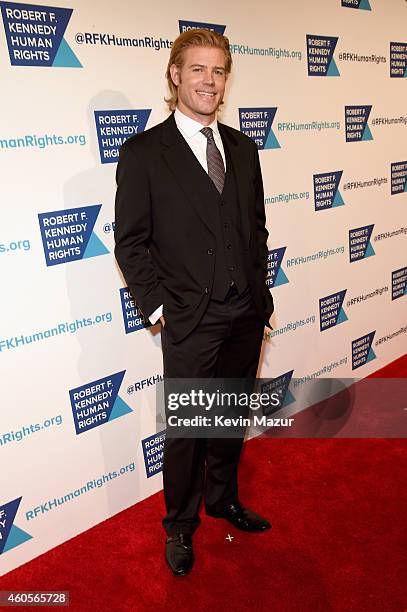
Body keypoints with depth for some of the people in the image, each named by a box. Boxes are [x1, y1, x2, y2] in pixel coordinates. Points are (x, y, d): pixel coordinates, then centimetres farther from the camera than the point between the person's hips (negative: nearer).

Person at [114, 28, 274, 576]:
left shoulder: (243, 147, 9)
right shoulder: (143, 152, -7)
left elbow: (257, 227, 13)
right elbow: (130, 242, -7)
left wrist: (260, 293, 9)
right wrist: (158, 306, -10)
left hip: (248, 315, 5)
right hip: (191, 322, -5)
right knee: (187, 429, 9)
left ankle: (223, 500, 44)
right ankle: (180, 525, 33)